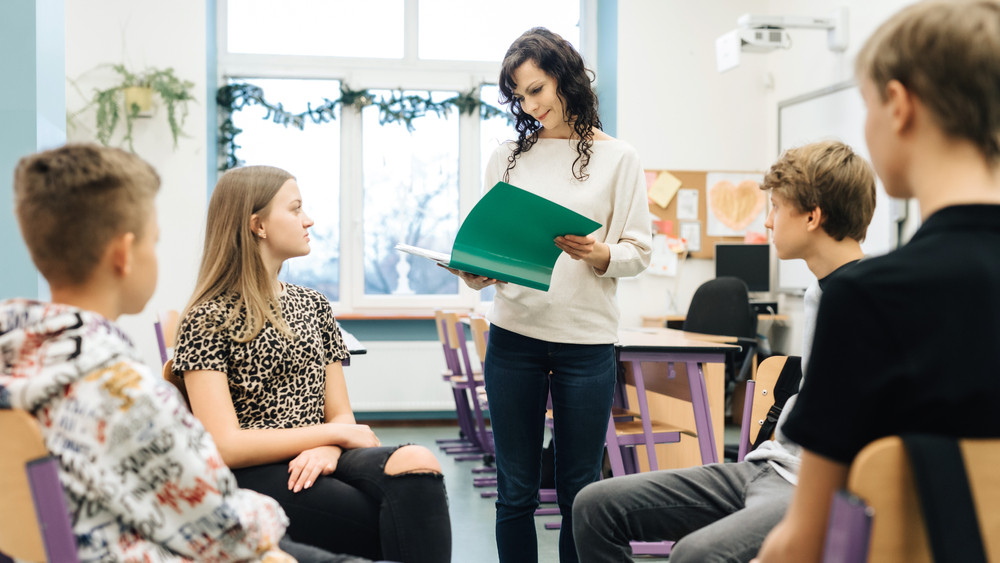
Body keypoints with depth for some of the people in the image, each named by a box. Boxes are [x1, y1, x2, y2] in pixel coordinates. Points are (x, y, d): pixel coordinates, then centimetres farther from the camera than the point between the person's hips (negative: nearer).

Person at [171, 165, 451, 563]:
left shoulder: (312, 305, 19)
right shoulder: (208, 320, 0)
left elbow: (340, 414, 15)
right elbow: (226, 447, -10)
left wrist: (327, 449, -10)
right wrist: (334, 432, -8)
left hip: (314, 460, 5)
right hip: (254, 476, -5)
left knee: (416, 463, -30)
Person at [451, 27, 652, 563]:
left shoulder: (617, 157, 4)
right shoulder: (507, 157, 11)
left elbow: (638, 250, 2)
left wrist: (598, 255, -18)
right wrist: (474, 273, -9)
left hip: (586, 341, -2)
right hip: (514, 336, 2)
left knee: (579, 490, 5)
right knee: (515, 489, 7)